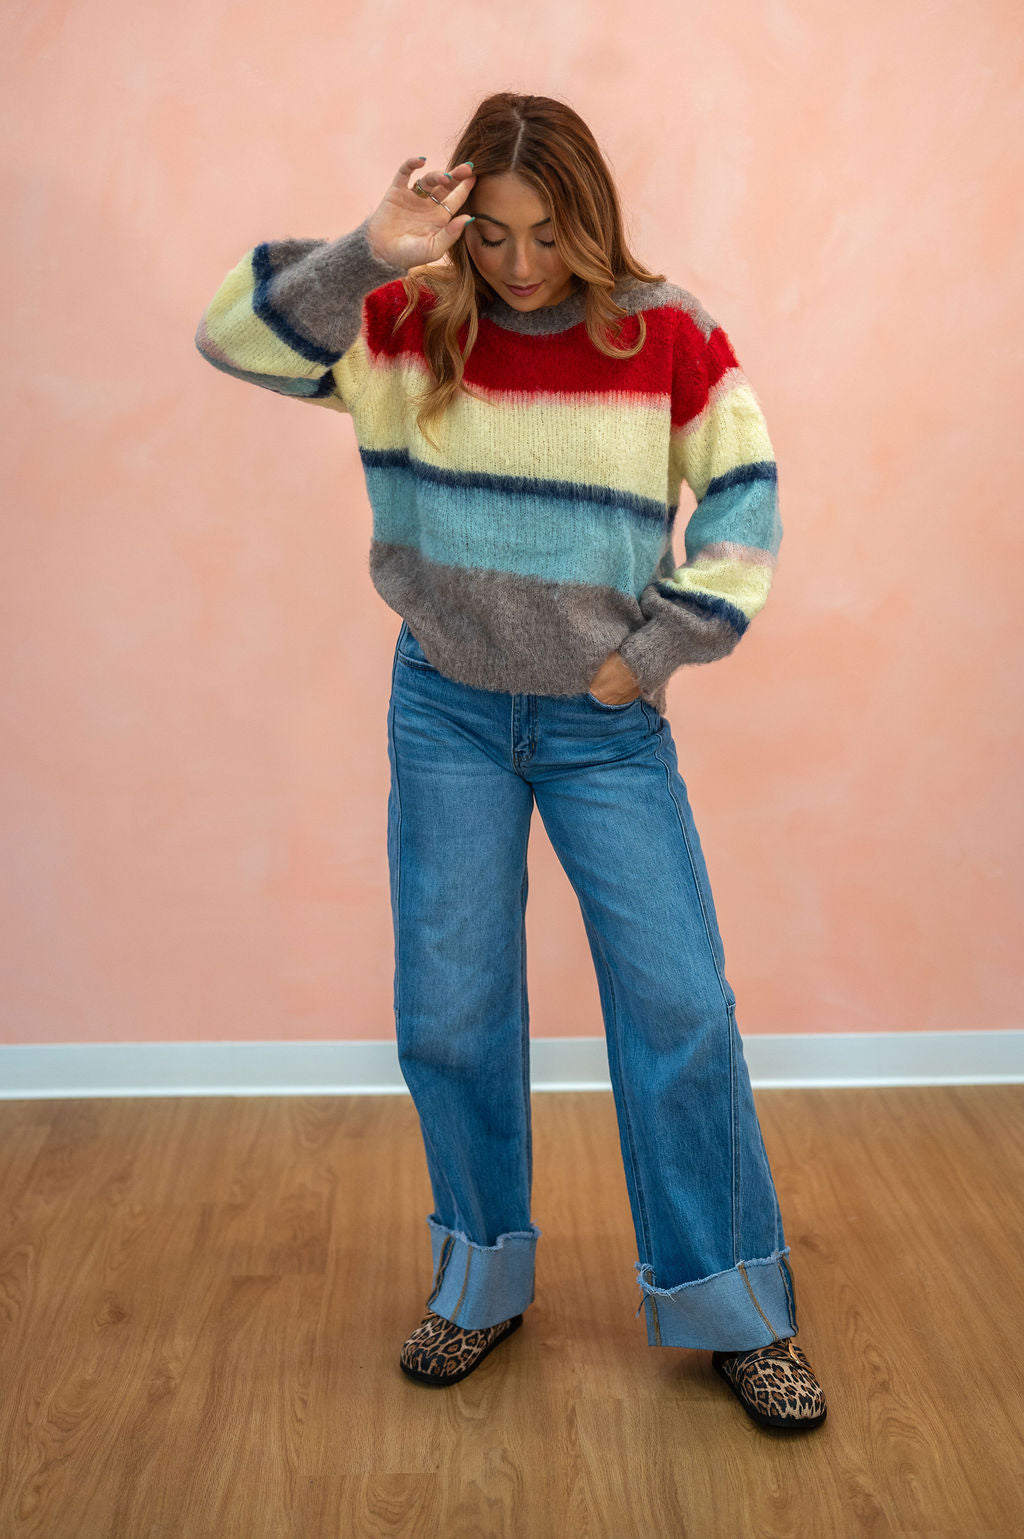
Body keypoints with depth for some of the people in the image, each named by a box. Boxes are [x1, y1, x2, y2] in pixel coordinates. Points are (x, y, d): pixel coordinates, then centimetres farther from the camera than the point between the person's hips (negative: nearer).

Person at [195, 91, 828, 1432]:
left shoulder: (669, 335, -6)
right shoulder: (409, 327, -3)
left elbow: (742, 503, 0)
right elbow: (235, 340, -10)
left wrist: (653, 654, -5)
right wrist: (364, 256, -24)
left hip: (608, 724, -1)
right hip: (449, 714, 1)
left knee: (681, 1008, -1)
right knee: (450, 1016, 7)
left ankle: (732, 1309, 18)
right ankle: (482, 1283, 29)